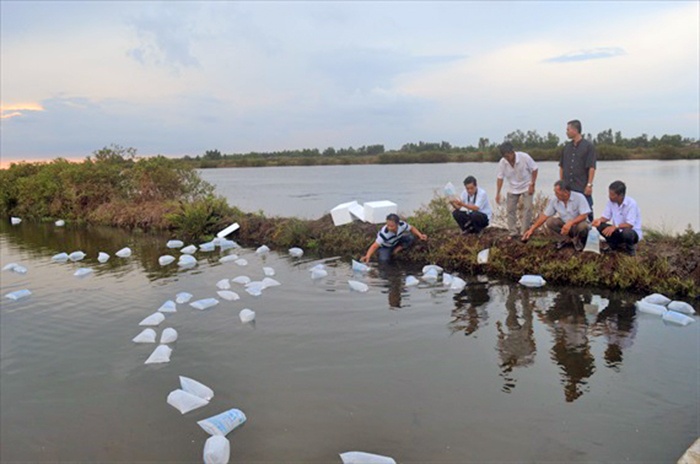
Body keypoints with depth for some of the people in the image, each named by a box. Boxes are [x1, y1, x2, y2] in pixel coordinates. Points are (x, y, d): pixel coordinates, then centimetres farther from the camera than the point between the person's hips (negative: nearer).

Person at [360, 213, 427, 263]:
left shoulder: (402, 224, -29)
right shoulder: (384, 234, -41)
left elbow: (412, 228, -8)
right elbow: (375, 246, -42)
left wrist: (420, 235, -22)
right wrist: (367, 256, -57)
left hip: (396, 241, 3)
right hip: (385, 246, -3)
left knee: (411, 237, -20)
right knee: (384, 260, -27)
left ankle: (396, 250, -2)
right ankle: (381, 253, 9)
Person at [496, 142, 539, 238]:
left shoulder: (524, 157, -26)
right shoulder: (502, 162, -19)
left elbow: (534, 169, -13)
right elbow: (500, 178, -10)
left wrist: (532, 185, -15)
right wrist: (498, 193, -16)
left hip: (526, 187, -3)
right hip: (513, 189, 3)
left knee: (527, 208, -10)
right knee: (510, 209, 1)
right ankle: (513, 232, 11)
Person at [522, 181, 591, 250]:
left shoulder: (579, 197, -20)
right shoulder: (554, 200, -10)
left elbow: (584, 216, -24)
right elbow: (544, 215, -5)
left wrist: (570, 223, -40)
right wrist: (532, 229, -10)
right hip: (565, 225, 3)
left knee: (583, 226, -37)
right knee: (549, 221, -22)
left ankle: (577, 240, -4)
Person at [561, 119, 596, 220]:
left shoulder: (588, 146, -5)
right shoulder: (567, 147, 11)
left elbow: (592, 167, -8)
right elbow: (561, 166, 15)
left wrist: (589, 184, -13)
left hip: (583, 187, -5)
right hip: (567, 187, 5)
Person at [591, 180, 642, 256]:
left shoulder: (631, 203, -24)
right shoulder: (611, 201, -7)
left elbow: (630, 224, -28)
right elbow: (606, 217, 0)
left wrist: (615, 227, -43)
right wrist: (600, 220, -23)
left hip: (633, 232, -5)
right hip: (618, 231, 5)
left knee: (626, 233, -40)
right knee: (600, 226, -18)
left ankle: (630, 247, -2)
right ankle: (617, 245, 4)